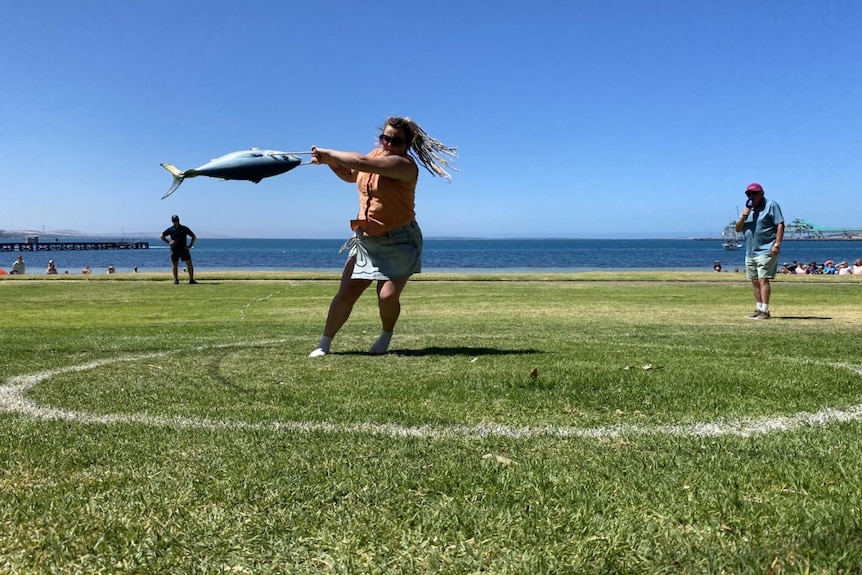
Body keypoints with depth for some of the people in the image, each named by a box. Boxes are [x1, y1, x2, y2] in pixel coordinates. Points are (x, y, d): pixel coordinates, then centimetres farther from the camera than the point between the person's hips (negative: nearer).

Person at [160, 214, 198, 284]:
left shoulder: (184, 228, 5)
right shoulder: (170, 230, 5)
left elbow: (193, 236, 12)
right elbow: (161, 236, 14)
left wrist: (190, 245, 2)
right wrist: (168, 242, 1)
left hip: (184, 249, 0)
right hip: (174, 250, 0)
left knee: (189, 264, -6)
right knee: (174, 265, 2)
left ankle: (191, 279, 0)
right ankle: (176, 280, 12)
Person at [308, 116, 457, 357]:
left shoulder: (404, 165, -19)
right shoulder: (377, 154, 6)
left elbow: (361, 162, -31)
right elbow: (351, 175, 23)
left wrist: (328, 153, -21)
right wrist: (329, 161, 5)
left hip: (399, 242, -6)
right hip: (366, 239, 6)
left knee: (388, 296, -14)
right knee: (345, 294, 1)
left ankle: (386, 336, 18)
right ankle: (324, 344, 12)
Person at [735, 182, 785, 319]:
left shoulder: (771, 205, -3)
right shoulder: (748, 208, 18)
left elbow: (780, 225, -10)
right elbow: (738, 228, 12)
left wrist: (777, 244, -19)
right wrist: (743, 216, -6)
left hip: (766, 251, -8)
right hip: (750, 251, 8)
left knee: (763, 280, -14)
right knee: (754, 281, 10)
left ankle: (765, 311, -16)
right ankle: (758, 309, 18)